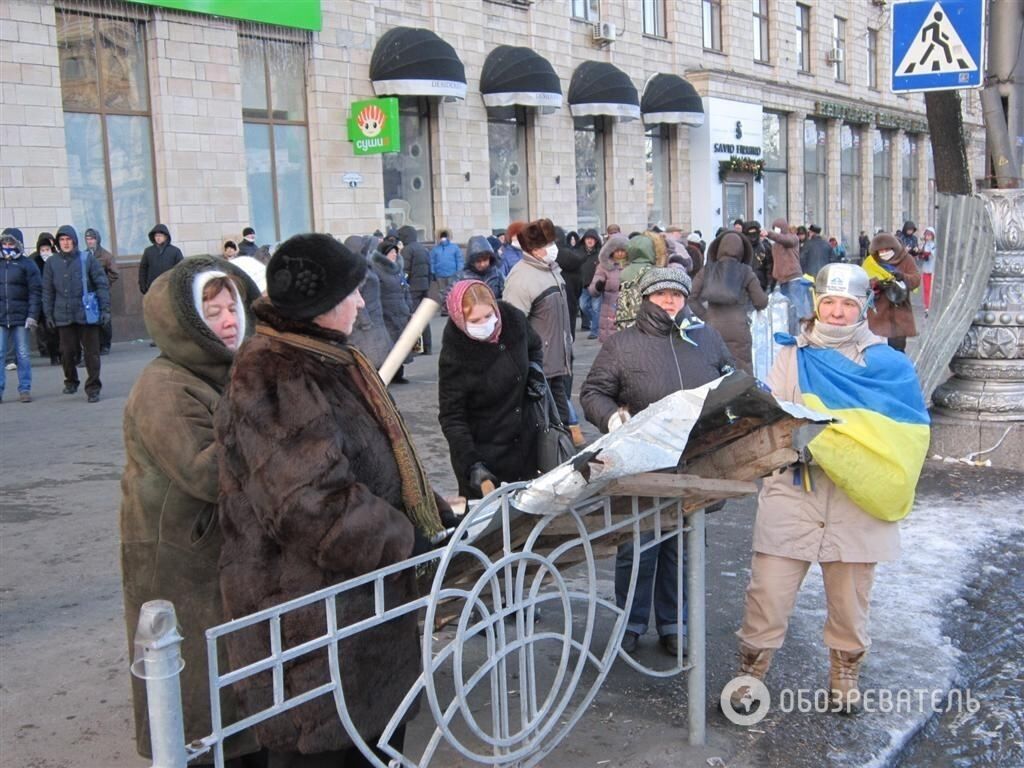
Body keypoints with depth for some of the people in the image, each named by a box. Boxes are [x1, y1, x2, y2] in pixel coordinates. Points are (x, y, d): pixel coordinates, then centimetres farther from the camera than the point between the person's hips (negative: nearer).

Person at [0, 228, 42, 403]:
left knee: (23, 355, 4)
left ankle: (25, 389, 10)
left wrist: (32, 315, -10)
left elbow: (35, 291, -3)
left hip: (21, 317, -2)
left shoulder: (27, 264, 2)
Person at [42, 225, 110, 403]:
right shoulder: (52, 262, 5)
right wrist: (48, 314, 6)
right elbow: (47, 291, 9)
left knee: (91, 352, -1)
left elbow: (102, 284, -1)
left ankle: (93, 388, 5)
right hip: (63, 316, 2)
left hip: (87, 315, -2)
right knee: (67, 352, 7)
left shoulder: (87, 259, -1)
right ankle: (71, 382, 28)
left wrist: (105, 308, -7)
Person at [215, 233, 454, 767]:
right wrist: (405, 538, -18)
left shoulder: (326, 361, 10)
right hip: (307, 611, -9)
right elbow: (313, 501, -28)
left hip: (363, 597, 10)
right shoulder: (269, 382, -22)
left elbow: (381, 458, 17)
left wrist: (436, 513, 7)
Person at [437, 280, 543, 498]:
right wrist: (472, 464, -26)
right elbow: (451, 417, -17)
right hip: (482, 454, -5)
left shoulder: (513, 319, -10)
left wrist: (536, 369, -4)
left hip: (524, 445, 5)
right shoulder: (454, 355, -22)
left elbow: (534, 346, 15)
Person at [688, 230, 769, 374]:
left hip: (712, 329, 2)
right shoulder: (745, 272, 0)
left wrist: (706, 316, 6)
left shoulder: (707, 271, 6)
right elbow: (761, 302, 1)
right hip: (738, 330, -2)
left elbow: (691, 297, 1)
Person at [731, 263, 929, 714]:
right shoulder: (793, 356, 8)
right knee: (767, 597, -2)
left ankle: (844, 677, 36)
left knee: (850, 604, 13)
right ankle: (749, 676, 17)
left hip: (860, 503, 0)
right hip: (793, 495, 0)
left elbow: (909, 433, -5)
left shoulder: (890, 366, 5)